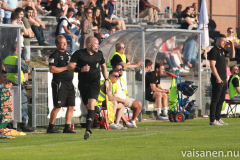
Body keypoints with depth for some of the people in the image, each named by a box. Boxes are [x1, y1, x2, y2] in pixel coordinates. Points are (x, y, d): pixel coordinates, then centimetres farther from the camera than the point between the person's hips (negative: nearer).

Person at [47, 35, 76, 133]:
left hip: (69, 83, 8)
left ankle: (67, 127, 9)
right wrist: (66, 68, -15)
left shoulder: (68, 54, 18)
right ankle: (51, 127, 2)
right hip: (59, 83, -8)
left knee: (71, 106, 4)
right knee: (57, 106, -7)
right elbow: (52, 69, -17)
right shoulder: (55, 55, -7)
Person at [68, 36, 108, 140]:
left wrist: (106, 80, 19)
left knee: (91, 104, -20)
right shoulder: (79, 54, -6)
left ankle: (88, 129, -28)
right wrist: (80, 69, -26)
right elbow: (69, 67, -9)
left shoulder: (99, 54, 5)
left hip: (95, 84, -1)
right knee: (87, 106, 8)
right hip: (83, 84, 1)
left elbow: (103, 66, 23)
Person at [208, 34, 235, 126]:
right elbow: (212, 65, -18)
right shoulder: (214, 51, -12)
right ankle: (212, 120, -6)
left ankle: (218, 118, 19)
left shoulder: (222, 50, 15)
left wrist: (232, 46, 12)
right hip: (217, 80, -9)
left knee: (221, 100, 13)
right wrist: (218, 78, -21)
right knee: (215, 100, -7)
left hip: (223, 79, 9)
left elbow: (232, 56, 28)